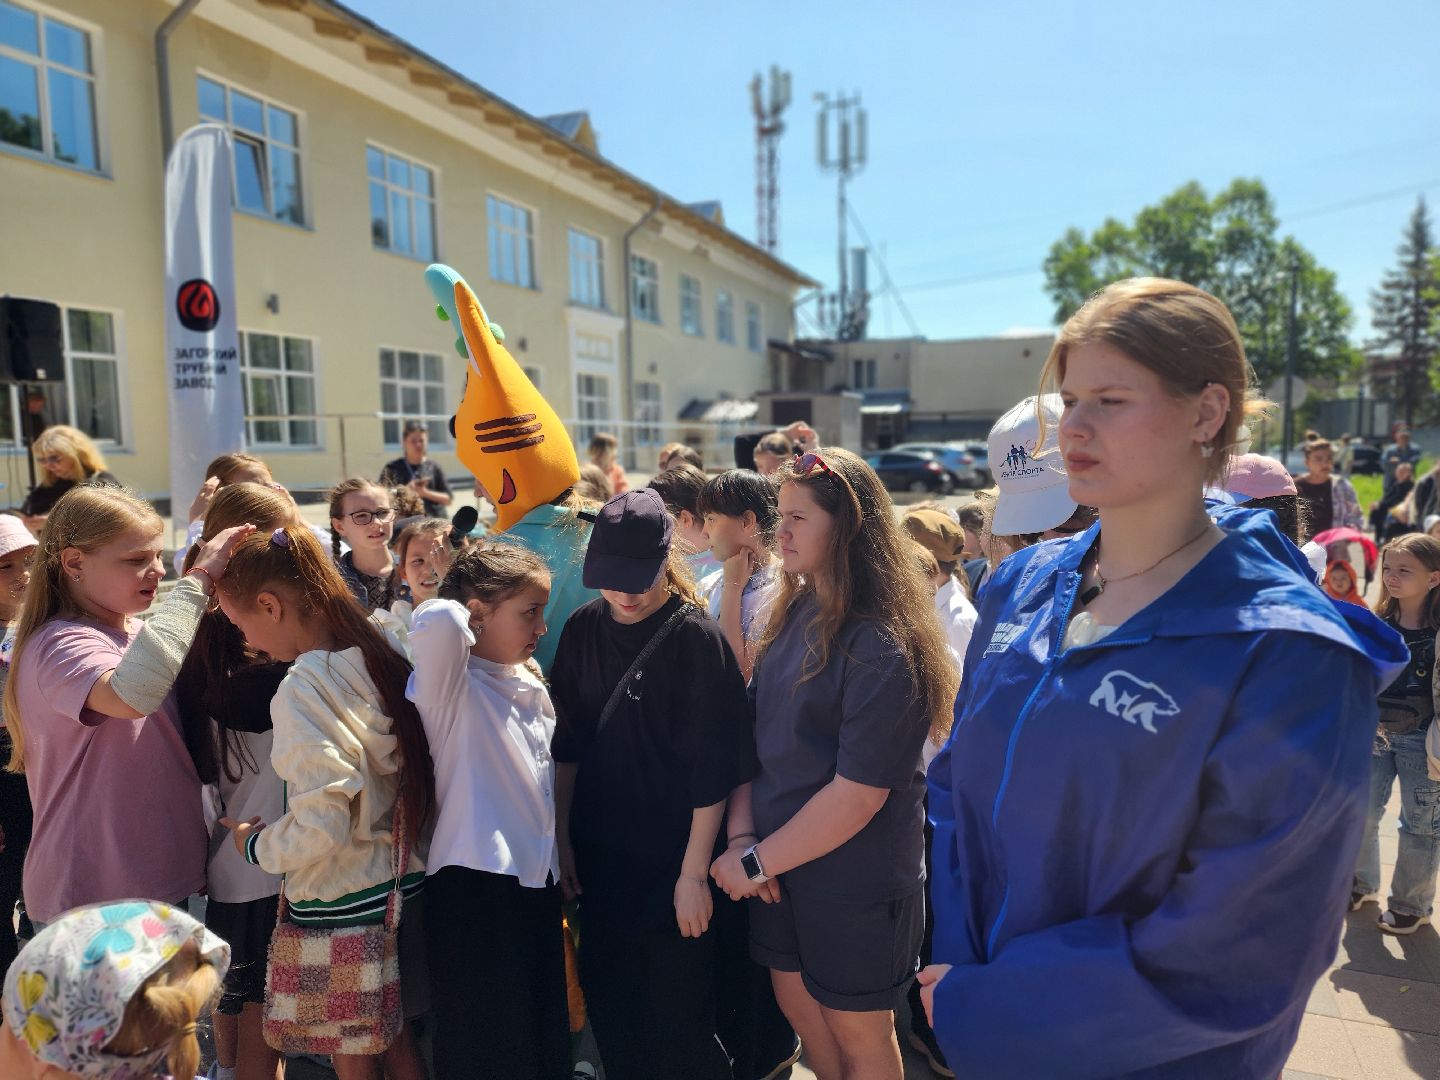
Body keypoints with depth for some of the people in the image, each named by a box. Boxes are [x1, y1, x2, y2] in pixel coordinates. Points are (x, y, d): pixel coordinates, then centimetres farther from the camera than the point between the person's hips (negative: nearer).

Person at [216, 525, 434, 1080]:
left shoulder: (302, 686, -22)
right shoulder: (380, 659, 0)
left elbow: (322, 824, -24)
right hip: (405, 885, 7)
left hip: (340, 905, -7)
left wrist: (256, 844, -6)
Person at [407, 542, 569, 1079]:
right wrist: (467, 619, -16)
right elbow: (437, 621, -38)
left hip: (536, 882, 8)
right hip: (475, 891, -7)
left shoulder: (532, 686, 10)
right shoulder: (452, 687, -15)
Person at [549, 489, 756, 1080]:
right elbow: (567, 744, 7)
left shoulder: (696, 639, -14)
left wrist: (695, 872, -14)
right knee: (609, 1008, 17)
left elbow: (714, 771, -15)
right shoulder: (582, 630, 0)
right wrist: (562, 837, 7)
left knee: (678, 1021, 8)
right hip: (600, 859, 5)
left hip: (672, 868, -4)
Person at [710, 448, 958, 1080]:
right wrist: (741, 834, -9)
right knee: (797, 1004, 23)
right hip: (780, 864, 7)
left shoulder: (883, 646, -23)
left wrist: (758, 861, -17)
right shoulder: (795, 611, 0)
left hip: (856, 879, -6)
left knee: (856, 1029, 15)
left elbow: (859, 792, -24)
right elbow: (752, 728, 1)